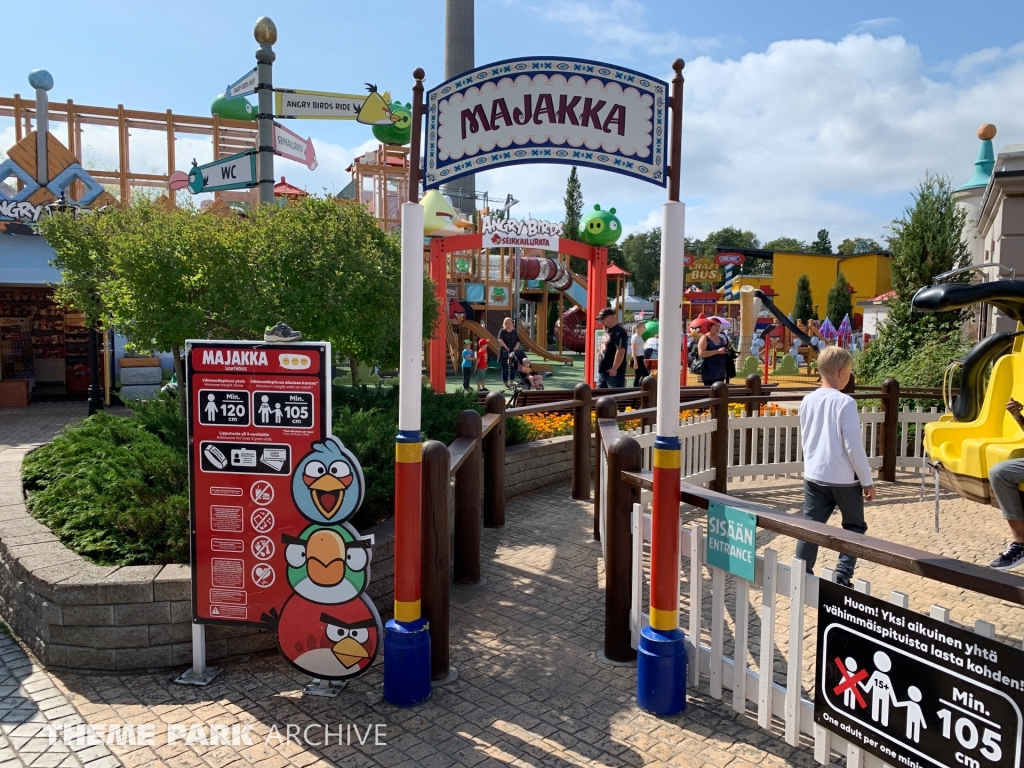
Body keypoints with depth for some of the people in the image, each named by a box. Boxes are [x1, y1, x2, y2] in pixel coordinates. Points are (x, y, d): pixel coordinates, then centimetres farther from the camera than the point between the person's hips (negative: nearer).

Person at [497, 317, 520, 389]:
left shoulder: (515, 332, 11)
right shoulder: (502, 331, -2)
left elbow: (518, 341, 7)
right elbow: (500, 340, -18)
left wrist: (516, 347, -13)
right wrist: (506, 347, -23)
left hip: (513, 352, 4)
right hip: (504, 353, -4)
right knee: (505, 368, -1)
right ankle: (506, 385, 5)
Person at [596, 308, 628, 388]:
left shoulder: (619, 332, -15)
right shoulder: (607, 331, 17)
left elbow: (620, 351, -24)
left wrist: (614, 369, -28)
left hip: (614, 373, -10)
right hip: (602, 372, 10)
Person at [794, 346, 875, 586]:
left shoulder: (808, 401, 3)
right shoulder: (845, 402, -16)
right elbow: (854, 446, -14)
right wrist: (867, 481, -5)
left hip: (814, 476, 5)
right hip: (844, 479, -5)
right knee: (854, 528, 14)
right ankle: (842, 577, 8)